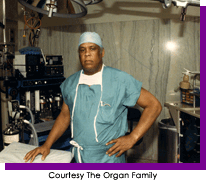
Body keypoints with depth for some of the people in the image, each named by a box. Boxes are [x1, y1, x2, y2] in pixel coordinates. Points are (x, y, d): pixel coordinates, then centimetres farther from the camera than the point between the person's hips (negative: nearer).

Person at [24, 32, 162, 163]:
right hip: (79, 158, 4)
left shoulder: (120, 80, -10)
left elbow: (154, 105, -8)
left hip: (109, 157, -4)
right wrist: (47, 145, 9)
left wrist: (132, 138, -13)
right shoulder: (70, 84, 5)